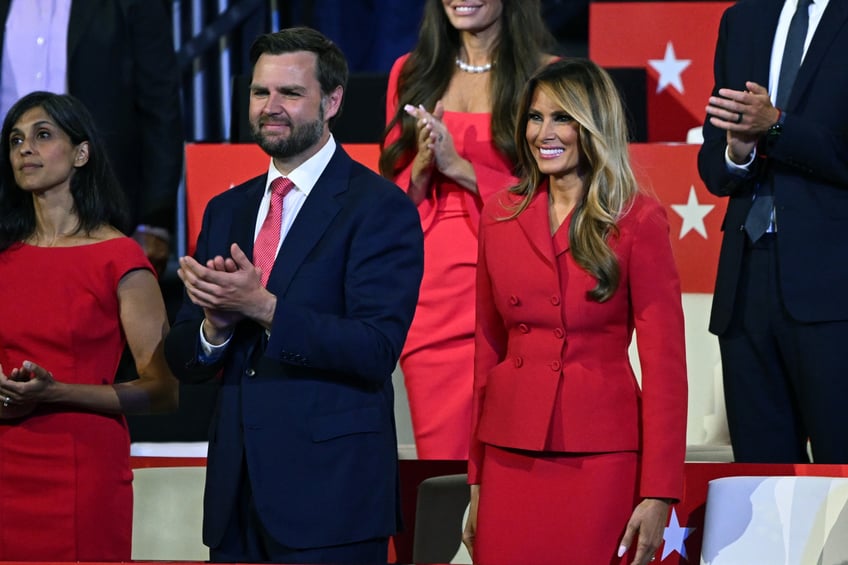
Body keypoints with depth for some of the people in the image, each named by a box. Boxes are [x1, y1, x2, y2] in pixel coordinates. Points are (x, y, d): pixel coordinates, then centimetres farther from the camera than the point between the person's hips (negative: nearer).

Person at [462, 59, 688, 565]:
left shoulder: (637, 220, -4)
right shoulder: (501, 216, 9)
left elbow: (665, 362, -6)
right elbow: (488, 350, 13)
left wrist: (659, 494, -12)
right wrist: (476, 480, 10)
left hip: (600, 460, -4)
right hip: (510, 459, 4)